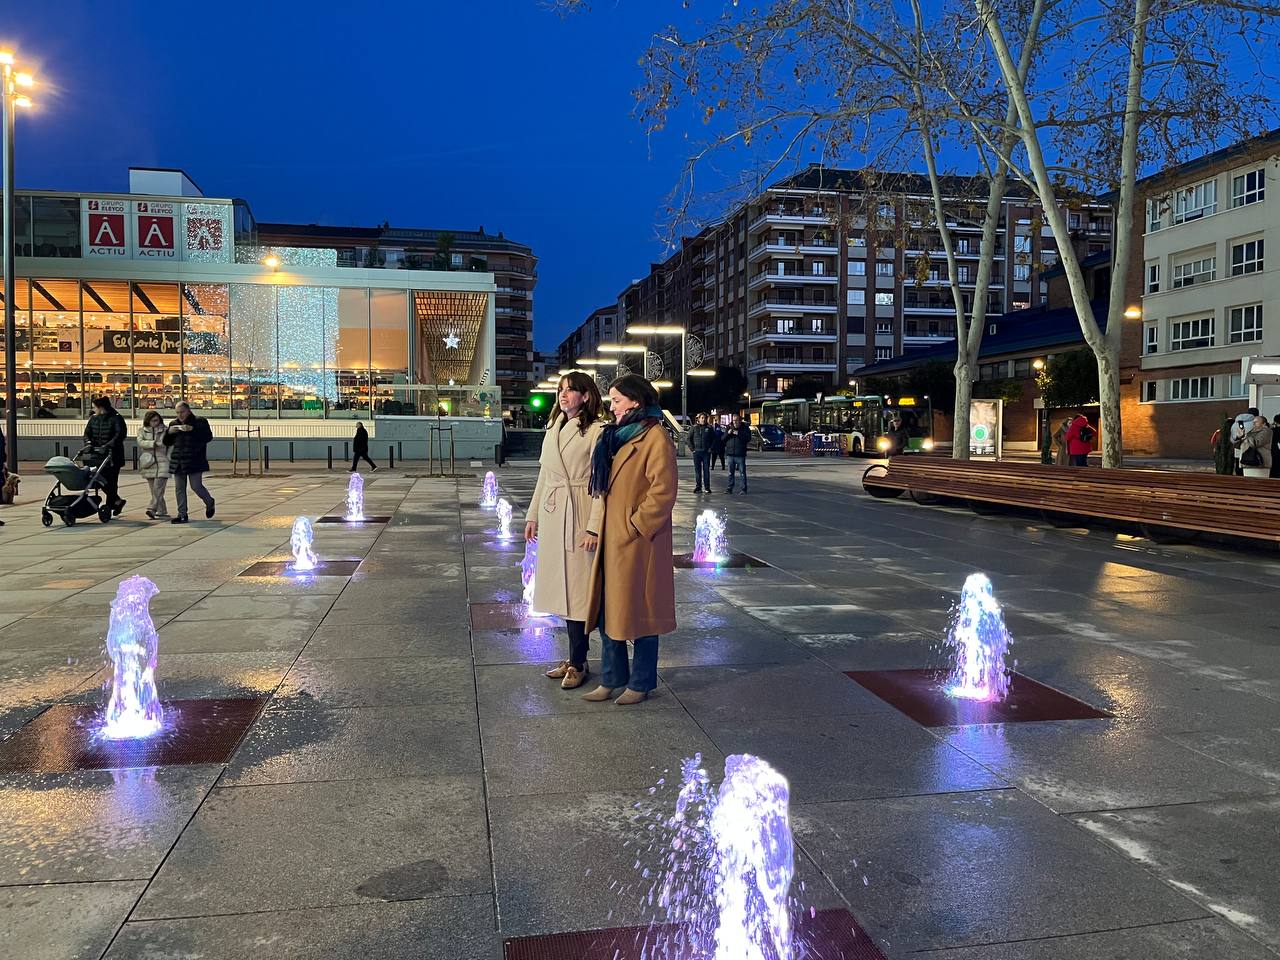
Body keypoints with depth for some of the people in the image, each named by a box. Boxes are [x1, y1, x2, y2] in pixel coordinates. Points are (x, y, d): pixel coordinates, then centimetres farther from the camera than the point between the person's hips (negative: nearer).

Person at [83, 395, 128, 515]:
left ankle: (110, 506, 5)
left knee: (110, 481, -3)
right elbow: (87, 433, 10)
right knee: (101, 480, 5)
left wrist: (108, 445, -29)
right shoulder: (93, 419, 12)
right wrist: (89, 442, -12)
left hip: (113, 457, -6)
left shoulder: (116, 419, -7)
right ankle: (117, 501, 22)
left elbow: (120, 434, -18)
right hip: (98, 456, 6)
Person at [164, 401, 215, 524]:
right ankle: (182, 514, 9)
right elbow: (166, 442, 19)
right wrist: (169, 432, -2)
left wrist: (193, 429, -22)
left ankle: (209, 503, 21)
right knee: (179, 488, 4)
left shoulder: (200, 421, 0)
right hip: (177, 462, 6)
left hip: (194, 461, -5)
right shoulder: (174, 424, 16)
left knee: (196, 486, -7)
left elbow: (208, 436, -13)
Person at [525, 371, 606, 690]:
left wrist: (594, 527, -18)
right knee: (562, 589, 12)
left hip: (578, 516, -7)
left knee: (576, 589, -2)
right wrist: (533, 515, 15)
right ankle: (574, 658, 23)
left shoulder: (596, 431, -9)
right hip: (551, 516, 8)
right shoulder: (553, 429, 14)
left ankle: (578, 663, 9)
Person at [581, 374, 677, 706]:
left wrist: (636, 526, -17)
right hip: (612, 539, 9)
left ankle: (641, 683, 17)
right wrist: (601, 529, 12)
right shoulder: (618, 437, 15)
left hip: (638, 541, -9)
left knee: (637, 611, 3)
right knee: (608, 609, 13)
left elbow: (663, 491, -20)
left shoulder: (655, 438, -13)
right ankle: (612, 679, 24)